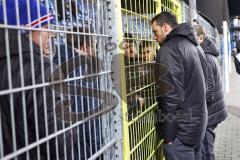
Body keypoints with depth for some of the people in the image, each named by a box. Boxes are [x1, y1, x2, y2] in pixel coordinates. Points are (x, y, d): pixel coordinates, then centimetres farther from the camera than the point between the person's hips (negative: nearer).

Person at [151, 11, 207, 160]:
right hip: (198, 121, 9)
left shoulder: (168, 49, -17)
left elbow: (172, 95, -23)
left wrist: (168, 136, -17)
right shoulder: (192, 46, 13)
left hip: (181, 130, -9)